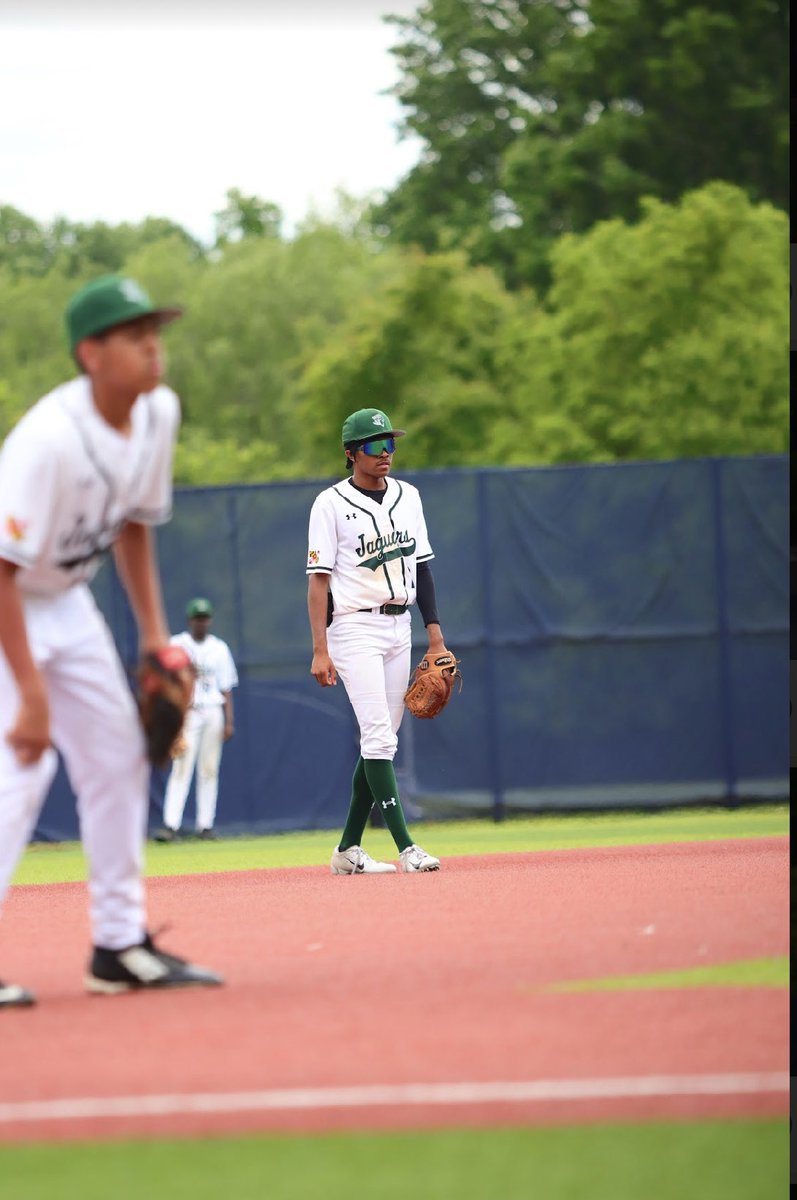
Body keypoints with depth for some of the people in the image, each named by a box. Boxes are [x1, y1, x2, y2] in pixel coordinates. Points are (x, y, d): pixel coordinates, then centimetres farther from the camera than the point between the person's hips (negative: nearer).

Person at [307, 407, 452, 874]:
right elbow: (319, 578, -8)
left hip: (399, 628, 6)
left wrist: (436, 636, 7)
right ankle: (406, 847, -18)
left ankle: (348, 850, 13)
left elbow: (421, 567, 14)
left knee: (381, 742, 6)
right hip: (355, 626, -6)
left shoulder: (408, 496, 10)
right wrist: (320, 650, -15)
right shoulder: (332, 504, -6)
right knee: (379, 739, -13)